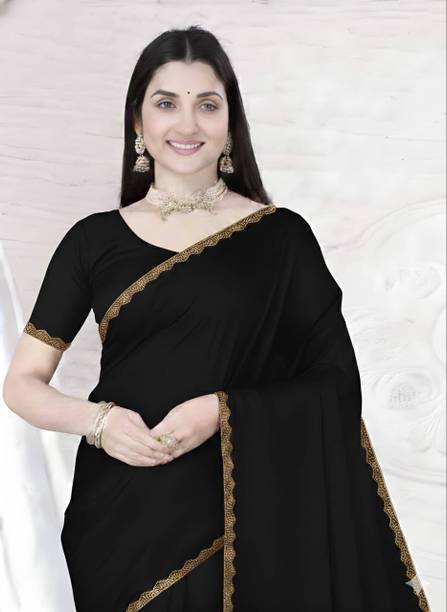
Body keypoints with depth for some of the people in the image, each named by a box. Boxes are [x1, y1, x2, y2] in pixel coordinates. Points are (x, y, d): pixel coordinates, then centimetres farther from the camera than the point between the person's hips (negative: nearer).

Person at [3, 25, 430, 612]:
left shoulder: (282, 236, -2)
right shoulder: (94, 240, 2)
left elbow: (338, 385, -4)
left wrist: (223, 412, -18)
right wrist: (96, 420, -16)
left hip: (244, 520, -1)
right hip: (120, 519, 1)